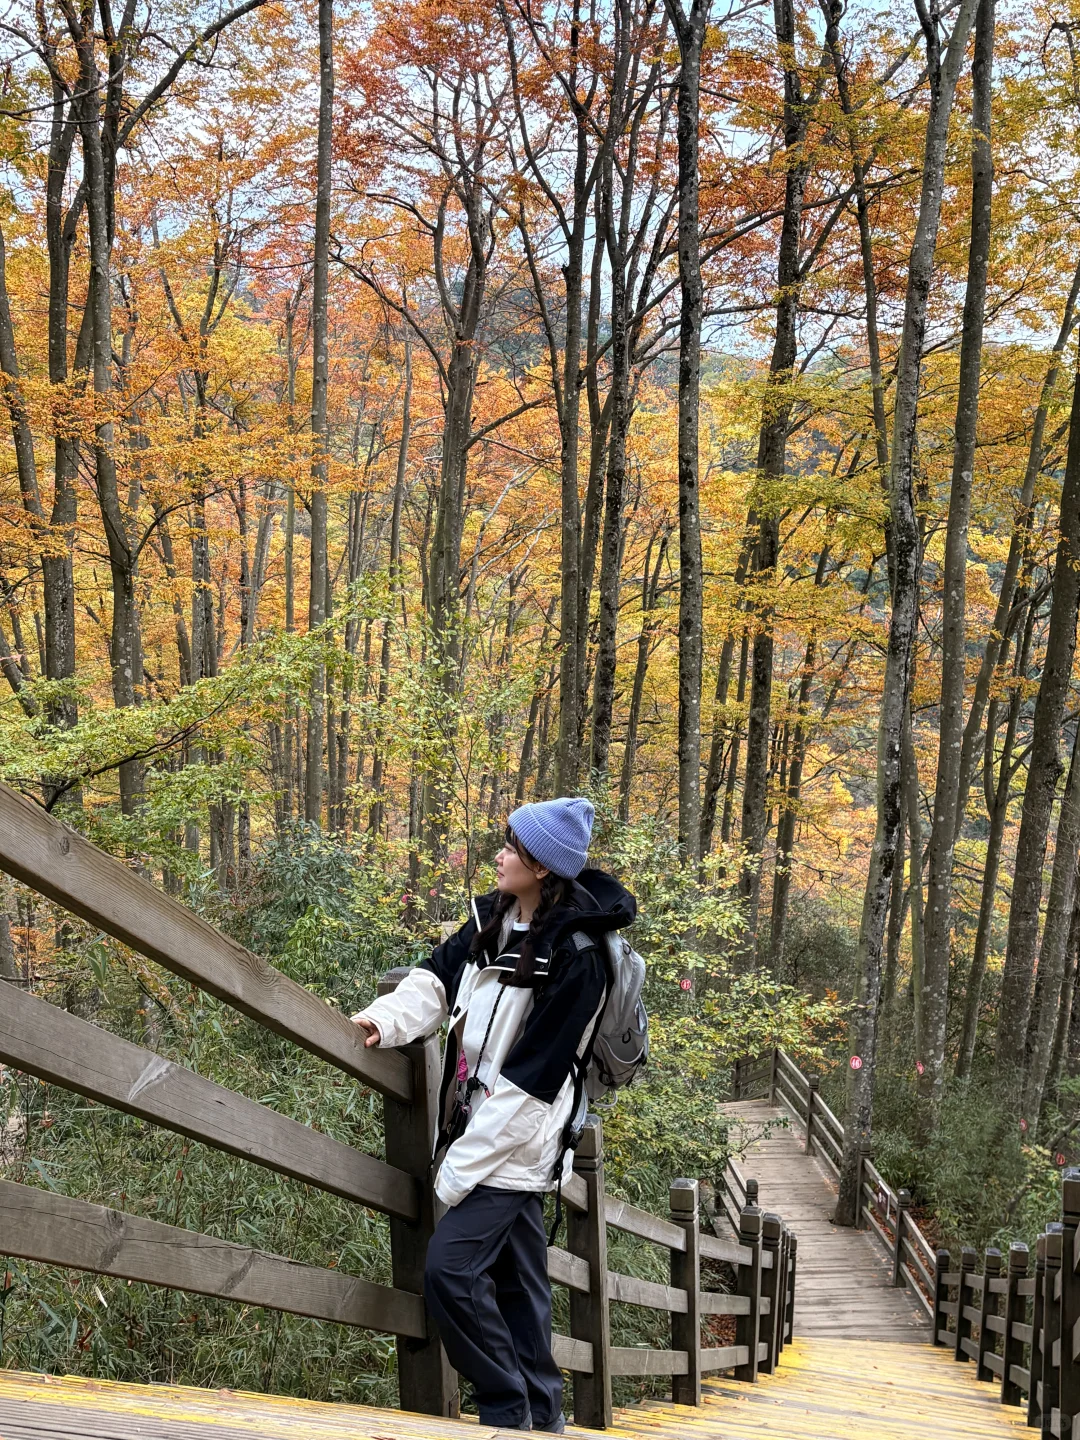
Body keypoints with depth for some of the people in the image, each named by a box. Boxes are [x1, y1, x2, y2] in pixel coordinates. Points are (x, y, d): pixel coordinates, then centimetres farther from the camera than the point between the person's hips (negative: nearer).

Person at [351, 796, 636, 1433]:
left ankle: (509, 1408, -2)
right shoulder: (494, 916, 5)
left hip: (515, 1145, -8)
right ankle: (543, 1415, 26)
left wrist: (461, 1167, -19)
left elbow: (530, 1080, -21)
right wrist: (384, 1021, -9)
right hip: (479, 1128, 8)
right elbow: (439, 978, 12)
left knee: (451, 1268, -16)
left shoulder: (576, 960, -20)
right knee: (517, 1281, 15)